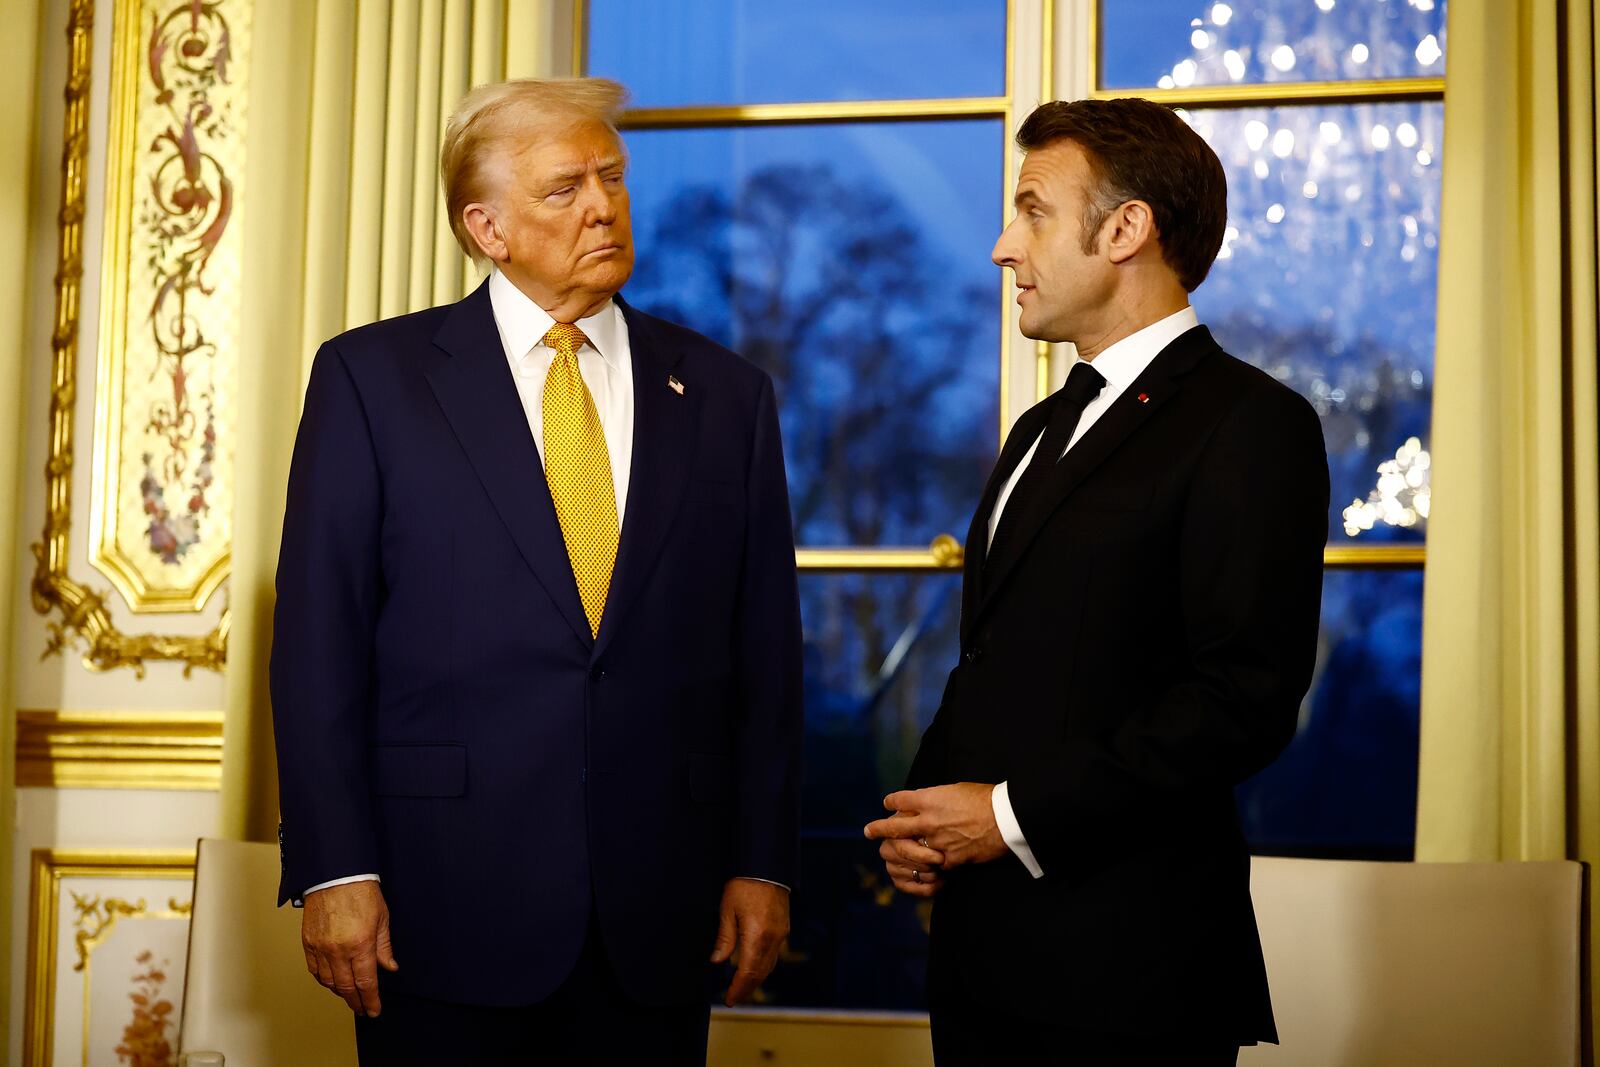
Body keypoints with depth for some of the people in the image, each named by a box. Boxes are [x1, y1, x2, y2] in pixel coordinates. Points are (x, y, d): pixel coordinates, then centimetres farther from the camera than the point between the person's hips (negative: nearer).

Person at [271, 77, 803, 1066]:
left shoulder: (726, 393, 7)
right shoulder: (374, 376, 1)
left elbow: (765, 649, 7)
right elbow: (319, 639, -2)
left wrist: (763, 863, 4)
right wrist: (335, 871, -8)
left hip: (658, 913, 2)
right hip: (447, 901, -2)